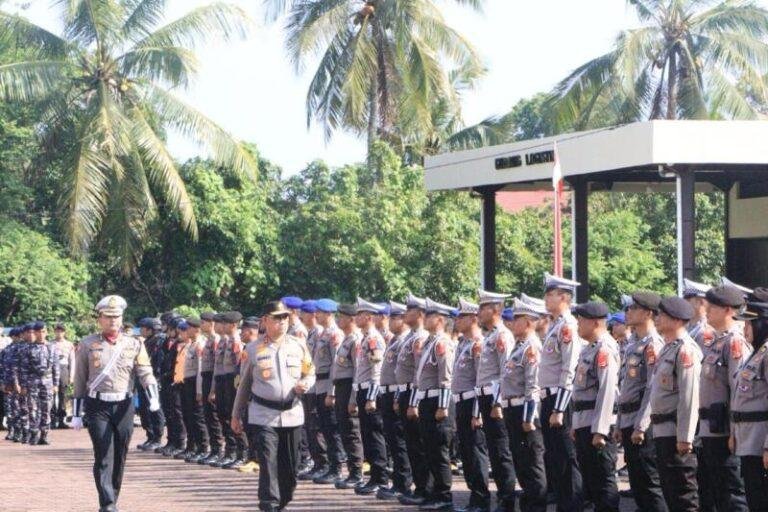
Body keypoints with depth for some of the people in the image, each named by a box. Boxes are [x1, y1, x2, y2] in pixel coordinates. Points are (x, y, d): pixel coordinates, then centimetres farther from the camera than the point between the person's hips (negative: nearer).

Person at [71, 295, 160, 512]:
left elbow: (145, 373, 0)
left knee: (119, 457, 8)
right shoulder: (88, 345, 2)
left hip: (124, 406, 2)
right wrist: (77, 414, 4)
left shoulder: (134, 345, 6)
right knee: (104, 457, -10)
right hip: (97, 407, -2)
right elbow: (79, 381, 5)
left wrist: (153, 397, -19)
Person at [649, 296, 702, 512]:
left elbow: (690, 397, -20)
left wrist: (684, 437, -23)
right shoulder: (668, 348, 16)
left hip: (676, 432, -10)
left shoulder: (685, 350, -14)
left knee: (683, 491, -6)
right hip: (662, 430, 10)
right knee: (669, 488, 14)